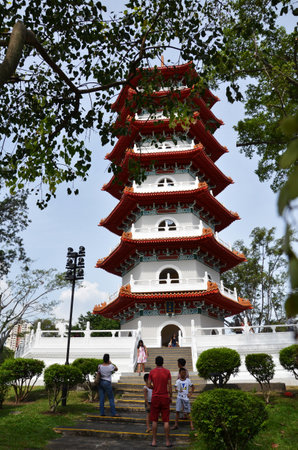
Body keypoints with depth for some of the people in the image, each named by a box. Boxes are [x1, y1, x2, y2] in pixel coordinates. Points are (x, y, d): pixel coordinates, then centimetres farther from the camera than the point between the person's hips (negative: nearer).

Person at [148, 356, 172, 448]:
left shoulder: (152, 372, -4)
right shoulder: (167, 372, -5)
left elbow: (149, 385, -2)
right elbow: (170, 385, -4)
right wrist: (170, 396, 6)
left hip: (155, 398, 0)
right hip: (165, 398, 0)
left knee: (154, 420, 8)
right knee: (166, 420, 7)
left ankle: (154, 441, 12)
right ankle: (167, 441, 11)